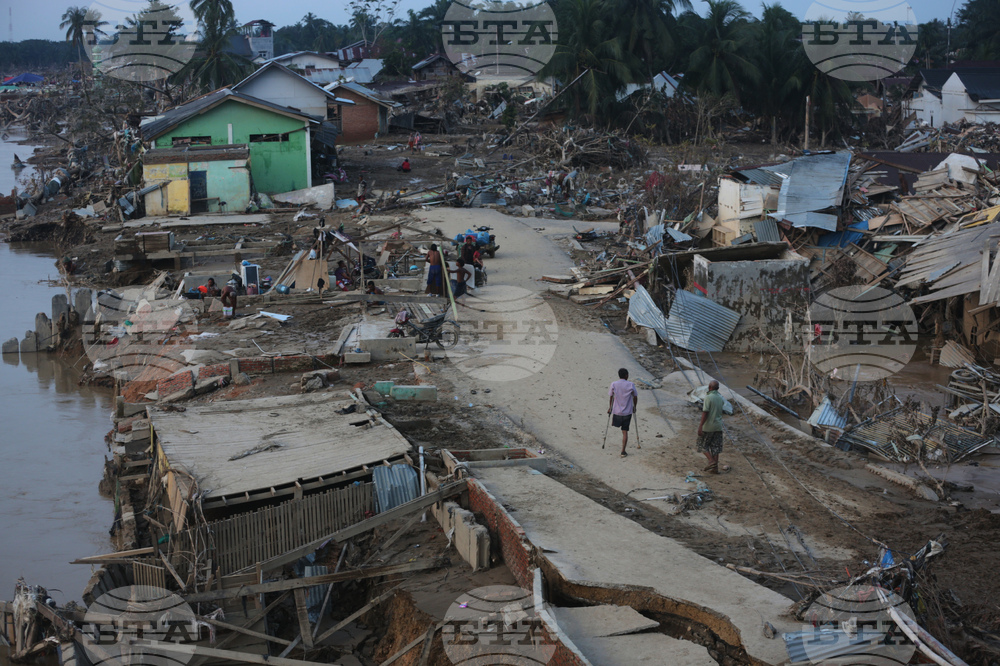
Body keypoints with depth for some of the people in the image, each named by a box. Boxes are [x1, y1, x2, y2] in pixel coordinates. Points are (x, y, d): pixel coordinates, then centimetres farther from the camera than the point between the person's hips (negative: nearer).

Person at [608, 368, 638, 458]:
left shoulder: (613, 384, -5)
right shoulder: (631, 385, -6)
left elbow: (610, 397, 3)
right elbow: (635, 397, 2)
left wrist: (610, 407, 16)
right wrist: (634, 407, 18)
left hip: (616, 411, 0)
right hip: (627, 412, 0)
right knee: (625, 432, 4)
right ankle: (623, 451, 2)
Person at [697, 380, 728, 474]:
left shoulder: (708, 398, -16)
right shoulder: (721, 398, 5)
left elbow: (705, 413, -21)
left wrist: (700, 426, -19)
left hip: (708, 426, -6)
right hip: (718, 426, 6)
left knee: (703, 445, 9)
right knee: (715, 448, 9)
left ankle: (711, 461, -8)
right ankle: (715, 468, 8)